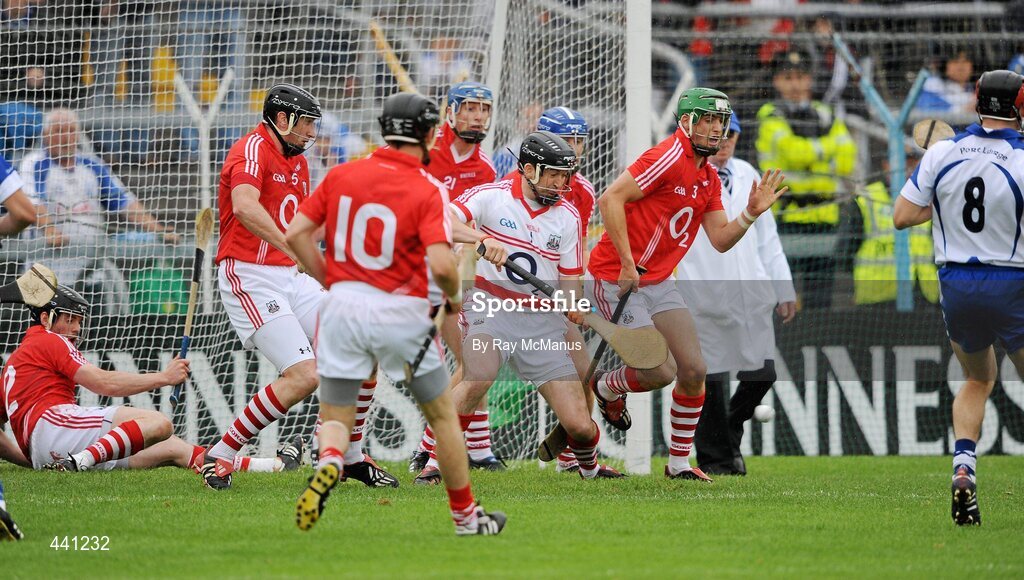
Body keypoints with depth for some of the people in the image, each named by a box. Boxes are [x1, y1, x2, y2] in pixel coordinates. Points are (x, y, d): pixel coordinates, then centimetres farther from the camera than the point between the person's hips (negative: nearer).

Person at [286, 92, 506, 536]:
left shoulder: (342, 175, 3)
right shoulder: (427, 191, -9)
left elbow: (297, 233, 2)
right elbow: (441, 264, -21)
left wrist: (330, 282, 13)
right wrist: (455, 295, 0)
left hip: (343, 304, 2)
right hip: (401, 311, -2)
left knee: (335, 417, 10)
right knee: (442, 414, 15)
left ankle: (328, 464, -25)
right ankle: (466, 517, 23)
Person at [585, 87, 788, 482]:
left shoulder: (709, 178, 10)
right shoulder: (668, 159, -18)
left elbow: (720, 240, 11)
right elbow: (610, 200, -24)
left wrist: (752, 213, -7)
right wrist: (627, 264, -22)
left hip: (657, 283, 9)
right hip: (616, 280, -9)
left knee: (693, 370, 0)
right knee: (661, 373, -12)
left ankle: (679, 463, 12)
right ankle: (607, 387, 21)